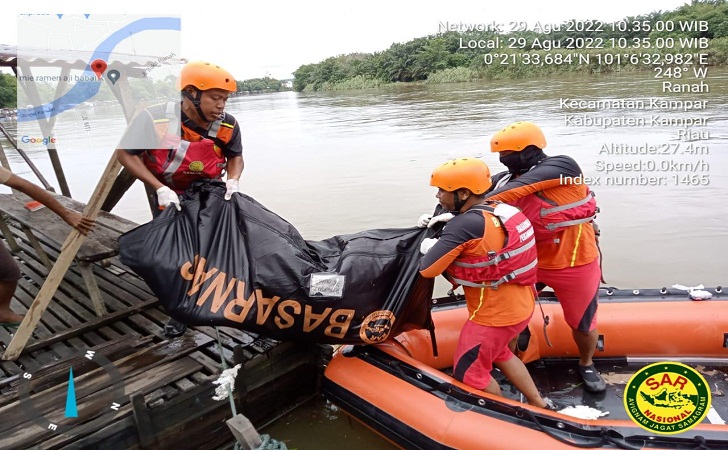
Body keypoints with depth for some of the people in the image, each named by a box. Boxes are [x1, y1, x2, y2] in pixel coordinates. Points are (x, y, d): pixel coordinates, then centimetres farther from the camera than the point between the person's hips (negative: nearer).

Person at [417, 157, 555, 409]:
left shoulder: (463, 225, -27)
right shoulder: (499, 210, -2)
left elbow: (427, 270, -24)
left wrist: (428, 247, -4)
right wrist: (438, 223, 3)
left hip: (495, 315, -9)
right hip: (521, 305, 9)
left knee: (469, 372, 14)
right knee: (497, 353, 32)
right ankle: (540, 405, 43)